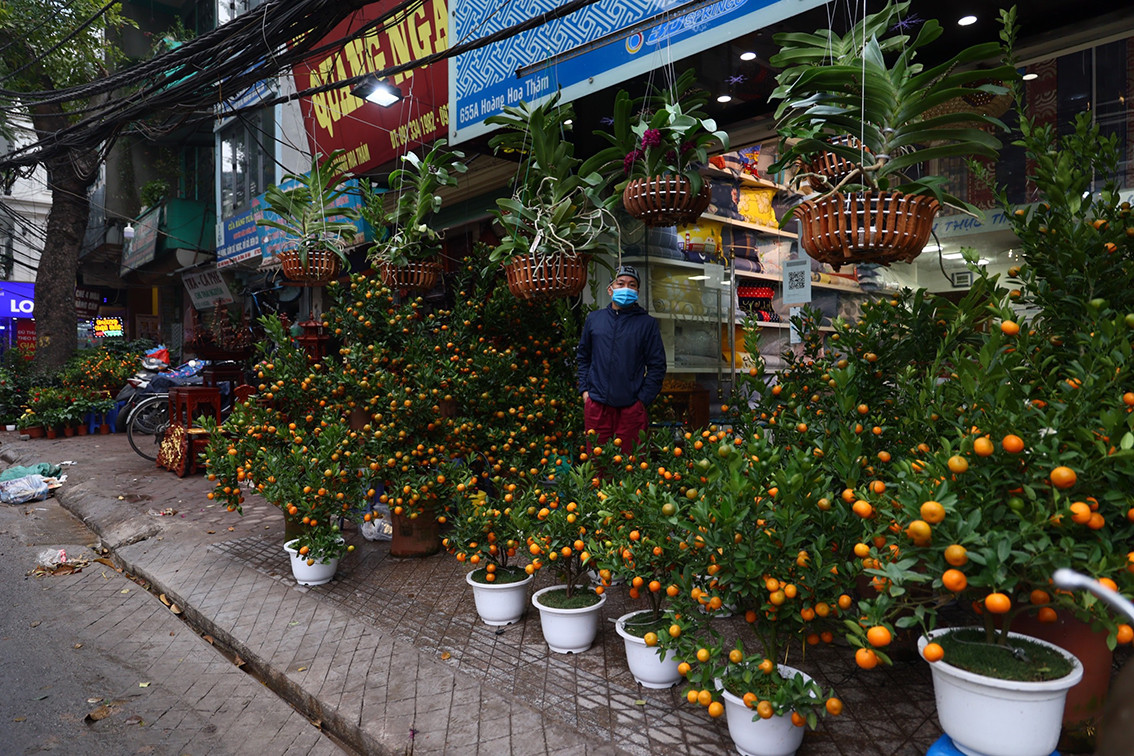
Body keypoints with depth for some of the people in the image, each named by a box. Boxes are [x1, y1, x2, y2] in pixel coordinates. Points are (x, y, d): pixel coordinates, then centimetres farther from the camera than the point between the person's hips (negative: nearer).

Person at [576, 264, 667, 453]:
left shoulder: (647, 323, 3)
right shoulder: (594, 319, 12)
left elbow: (657, 365, 2)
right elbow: (583, 357, 18)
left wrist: (642, 399, -6)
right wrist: (584, 390, 7)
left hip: (631, 407, -2)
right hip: (596, 405, 2)